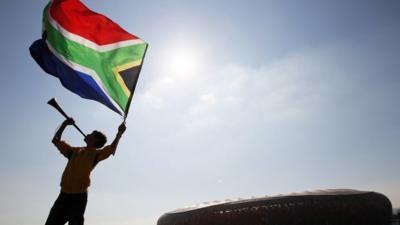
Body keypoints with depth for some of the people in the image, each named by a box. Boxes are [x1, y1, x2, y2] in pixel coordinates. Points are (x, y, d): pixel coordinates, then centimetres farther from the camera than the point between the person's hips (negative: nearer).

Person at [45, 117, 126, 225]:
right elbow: (56, 140, 26)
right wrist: (65, 124, 22)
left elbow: (111, 148, -16)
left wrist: (120, 133, -7)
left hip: (78, 196, -6)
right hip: (64, 195, 6)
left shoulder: (95, 153, 2)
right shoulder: (75, 151, 18)